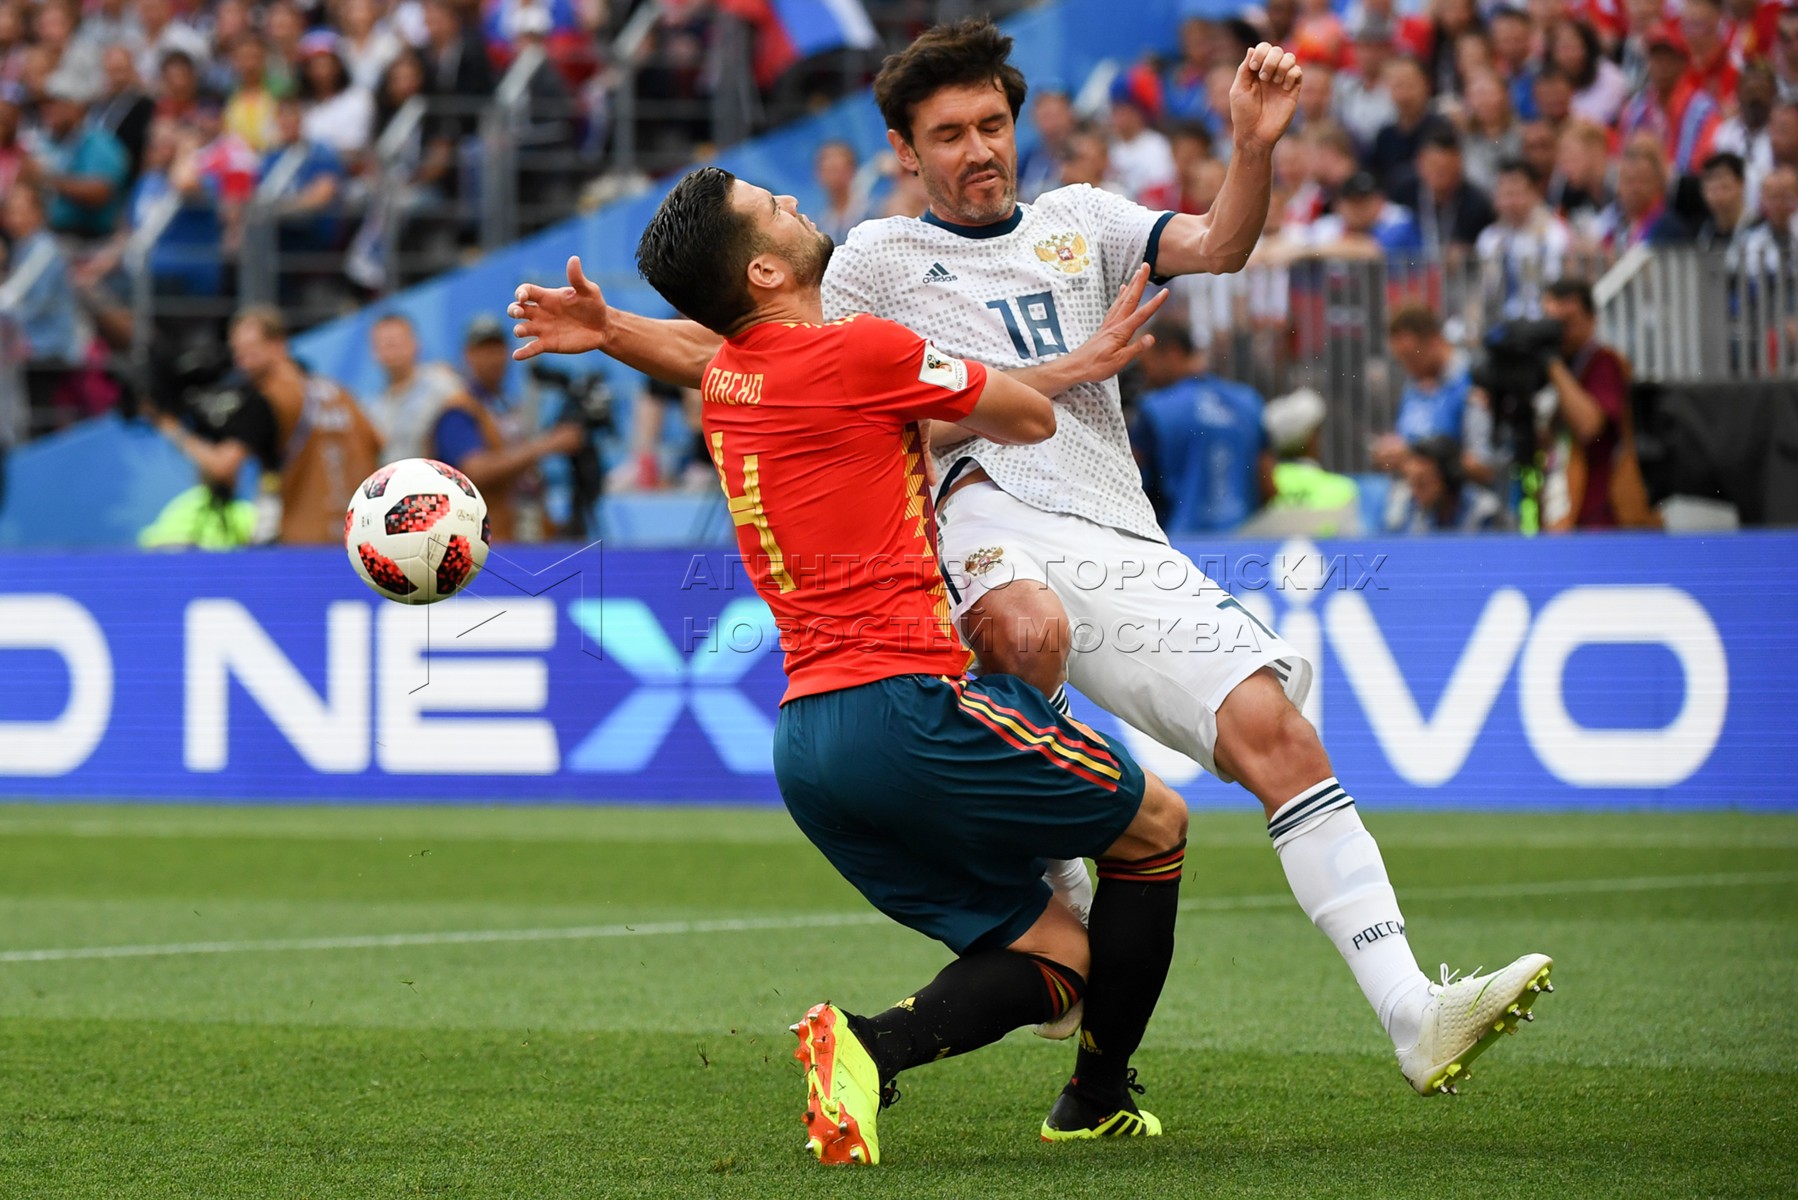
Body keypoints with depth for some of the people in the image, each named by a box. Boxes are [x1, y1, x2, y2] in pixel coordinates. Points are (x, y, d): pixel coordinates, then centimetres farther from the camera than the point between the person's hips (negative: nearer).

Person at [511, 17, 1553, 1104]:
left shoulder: (1076, 219, 28)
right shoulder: (881, 259, 21)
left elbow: (1217, 249, 13)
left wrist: (1256, 147, -5)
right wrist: (613, 333, 7)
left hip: (1121, 544, 4)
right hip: (987, 514, -4)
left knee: (1276, 730, -11)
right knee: (1031, 628, -40)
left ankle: (1415, 1019, -13)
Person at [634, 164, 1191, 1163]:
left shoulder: (724, 377, 16)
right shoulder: (859, 353, -9)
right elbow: (1029, 419, 7)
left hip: (804, 743, 8)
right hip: (898, 699, -8)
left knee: (1055, 954, 11)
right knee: (1154, 821, 14)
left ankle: (870, 1044, -15)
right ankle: (1098, 1104, 6)